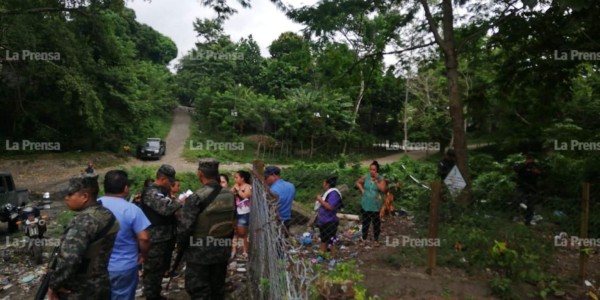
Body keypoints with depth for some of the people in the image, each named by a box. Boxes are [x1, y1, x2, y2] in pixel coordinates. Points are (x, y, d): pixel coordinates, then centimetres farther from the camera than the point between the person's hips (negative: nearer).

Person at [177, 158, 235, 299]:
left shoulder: (196, 197, -18)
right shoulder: (230, 195, 0)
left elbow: (184, 227, -18)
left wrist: (180, 246, 1)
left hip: (199, 253, -5)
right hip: (223, 251, 6)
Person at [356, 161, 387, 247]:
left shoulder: (381, 179, -10)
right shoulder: (366, 177, -3)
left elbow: (382, 189, -25)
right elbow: (358, 182, 13)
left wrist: (376, 180, -25)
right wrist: (362, 190, 1)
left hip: (376, 205, -2)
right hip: (365, 204, 2)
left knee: (376, 223, 11)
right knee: (365, 222, 14)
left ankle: (376, 239, 29)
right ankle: (364, 238, 29)